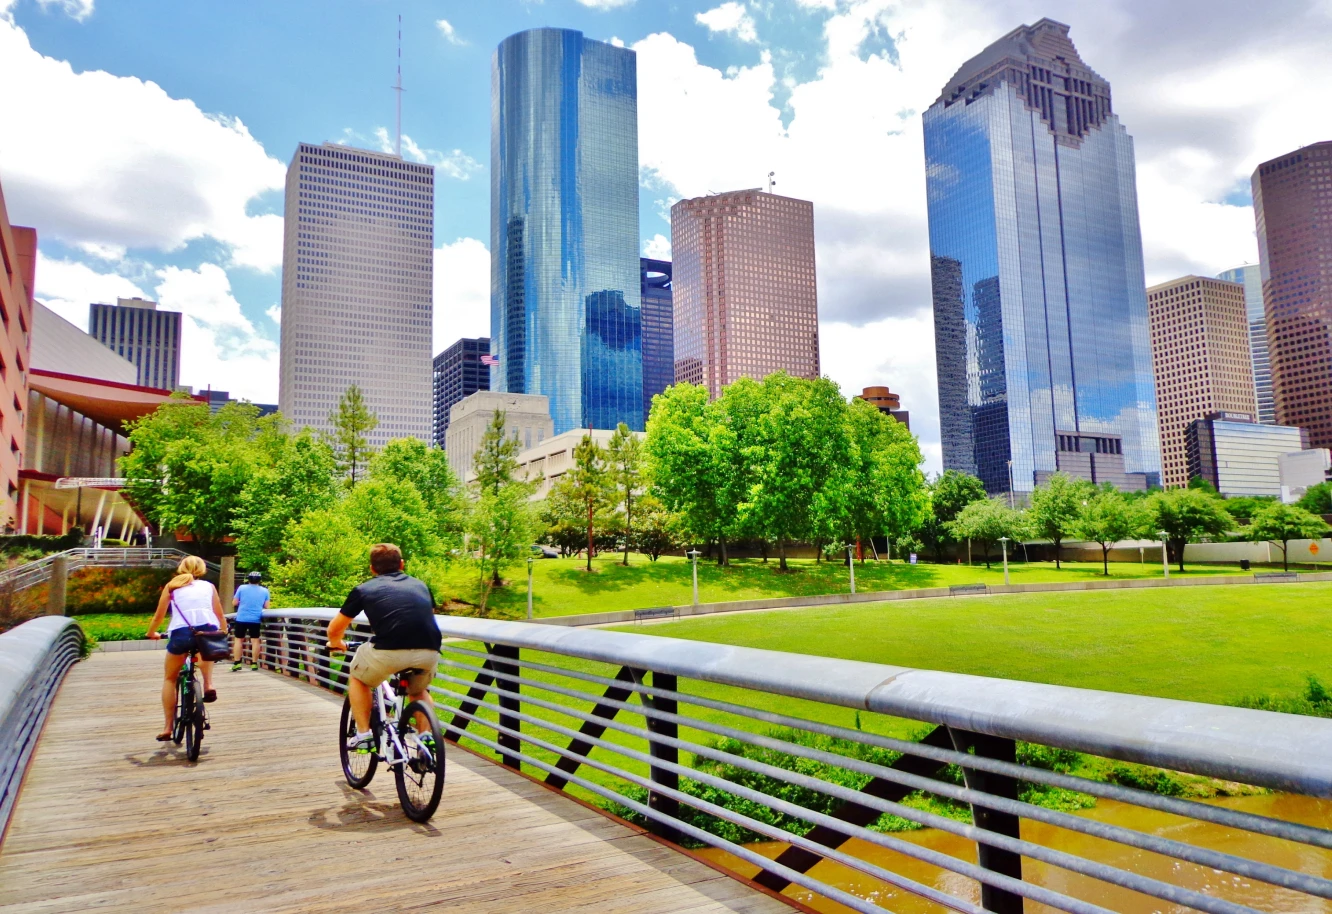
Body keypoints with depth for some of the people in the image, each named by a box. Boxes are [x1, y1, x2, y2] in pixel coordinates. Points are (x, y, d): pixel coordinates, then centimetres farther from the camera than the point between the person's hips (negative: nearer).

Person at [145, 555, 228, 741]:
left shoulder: (172, 586, 19)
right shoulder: (209, 586, 20)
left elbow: (159, 616, 21)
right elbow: (220, 617, 24)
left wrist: (151, 633, 40)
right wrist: (223, 634, 41)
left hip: (181, 633, -1)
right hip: (209, 632, 1)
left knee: (170, 679, 21)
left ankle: (168, 728, 17)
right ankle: (208, 685, 15)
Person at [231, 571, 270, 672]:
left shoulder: (242, 588, 1)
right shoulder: (265, 591, 3)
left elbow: (234, 603, 2)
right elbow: (267, 607, 2)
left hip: (241, 618, 0)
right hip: (256, 619, 0)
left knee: (239, 640, 9)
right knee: (255, 640, 5)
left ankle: (237, 663, 5)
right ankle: (254, 663, 5)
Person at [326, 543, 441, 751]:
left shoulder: (364, 589, 19)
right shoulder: (420, 585, 27)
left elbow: (334, 629, 27)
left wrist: (336, 644, 50)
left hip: (388, 651, -3)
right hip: (429, 653, 3)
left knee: (358, 679, 30)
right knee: (419, 691, 35)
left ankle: (363, 734, 25)